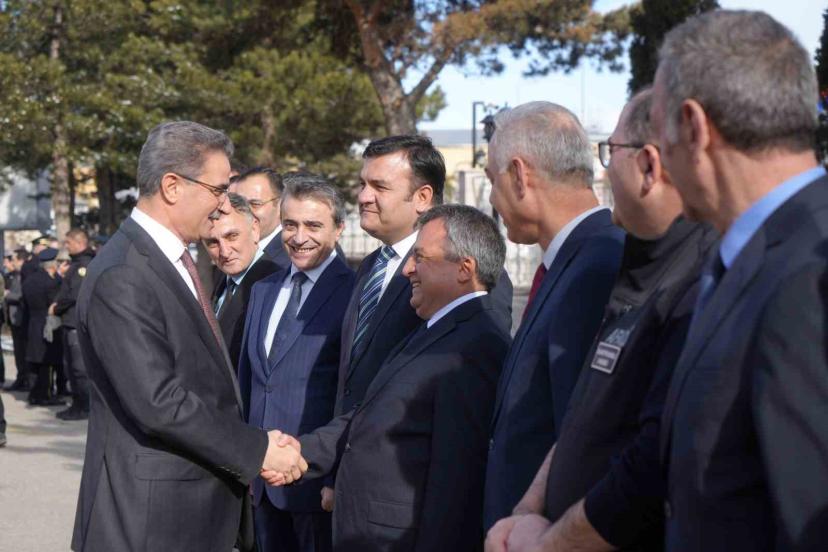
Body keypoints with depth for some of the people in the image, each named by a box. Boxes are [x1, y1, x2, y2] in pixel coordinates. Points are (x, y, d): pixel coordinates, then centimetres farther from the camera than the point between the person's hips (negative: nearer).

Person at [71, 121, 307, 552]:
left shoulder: (174, 258, 12)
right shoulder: (120, 278, -19)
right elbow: (158, 402, -24)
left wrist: (253, 446, 5)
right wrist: (256, 450, -17)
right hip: (151, 516, -9)